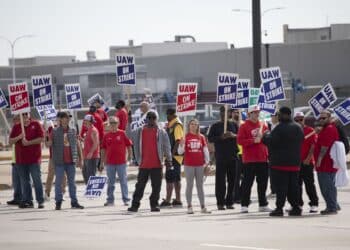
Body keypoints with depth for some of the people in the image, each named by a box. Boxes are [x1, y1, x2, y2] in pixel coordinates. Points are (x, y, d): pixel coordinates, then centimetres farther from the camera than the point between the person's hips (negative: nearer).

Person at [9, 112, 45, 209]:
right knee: (24, 181, 5)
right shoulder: (16, 127, 12)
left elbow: (41, 138, -5)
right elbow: (10, 141, 8)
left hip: (34, 158, -3)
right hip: (21, 159, 4)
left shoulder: (36, 124, 3)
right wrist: (19, 137, -11)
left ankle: (40, 201, -3)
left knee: (37, 179, -5)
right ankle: (27, 201, 10)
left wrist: (28, 142, -14)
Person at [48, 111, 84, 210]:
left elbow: (77, 145, 12)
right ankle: (58, 202, 6)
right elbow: (49, 144, 1)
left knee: (72, 182, 8)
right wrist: (49, 142, -23)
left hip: (71, 161, 3)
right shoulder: (55, 131, 1)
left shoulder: (73, 131, 8)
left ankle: (74, 202, 13)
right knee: (58, 182, 0)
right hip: (59, 161, -3)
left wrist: (80, 159, 10)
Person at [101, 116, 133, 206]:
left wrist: (130, 157, -1)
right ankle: (110, 200, 15)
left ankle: (126, 199, 5)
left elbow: (129, 146, 2)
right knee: (110, 182, 9)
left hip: (121, 162, -3)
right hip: (110, 163, 3)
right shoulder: (107, 136, 7)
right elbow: (103, 149, 10)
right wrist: (102, 161, 8)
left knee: (123, 181, 1)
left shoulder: (122, 134, -1)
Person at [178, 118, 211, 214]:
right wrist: (181, 145, -23)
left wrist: (207, 161, 2)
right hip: (189, 165, -2)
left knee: (200, 185, 8)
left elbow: (205, 149, 9)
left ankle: (203, 207, 10)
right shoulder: (185, 137, -1)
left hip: (200, 165, 3)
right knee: (189, 185, 1)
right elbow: (180, 151, -3)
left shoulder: (201, 137, 6)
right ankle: (189, 207, 3)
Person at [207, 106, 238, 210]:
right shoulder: (215, 126, 6)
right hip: (220, 157, -3)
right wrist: (221, 137, -15)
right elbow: (210, 138, -1)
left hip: (232, 156, 3)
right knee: (220, 181, -5)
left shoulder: (233, 125, 12)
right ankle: (220, 202, -2)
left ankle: (229, 202, 9)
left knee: (232, 181, 3)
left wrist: (233, 135, -9)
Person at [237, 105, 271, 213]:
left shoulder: (263, 125, 12)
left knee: (263, 183, 8)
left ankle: (263, 204, 16)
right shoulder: (244, 126, -4)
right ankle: (244, 205, 0)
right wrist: (253, 141, -18)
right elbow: (240, 140, -13)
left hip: (262, 158, 5)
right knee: (247, 183, -4)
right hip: (249, 159, -5)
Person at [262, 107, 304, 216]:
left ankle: (279, 208, -8)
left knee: (280, 186, -6)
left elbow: (271, 141, -18)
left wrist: (265, 136, 4)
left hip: (280, 162, -7)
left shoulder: (280, 128, -16)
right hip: (294, 162, 7)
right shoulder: (298, 128, 10)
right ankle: (295, 207, 11)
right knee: (293, 186, 11)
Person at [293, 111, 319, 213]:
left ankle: (314, 204, 1)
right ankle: (298, 204, 16)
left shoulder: (310, 131, -3)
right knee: (297, 184, 9)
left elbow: (313, 146, -7)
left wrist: (308, 158, -15)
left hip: (307, 162, -5)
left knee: (309, 184, -3)